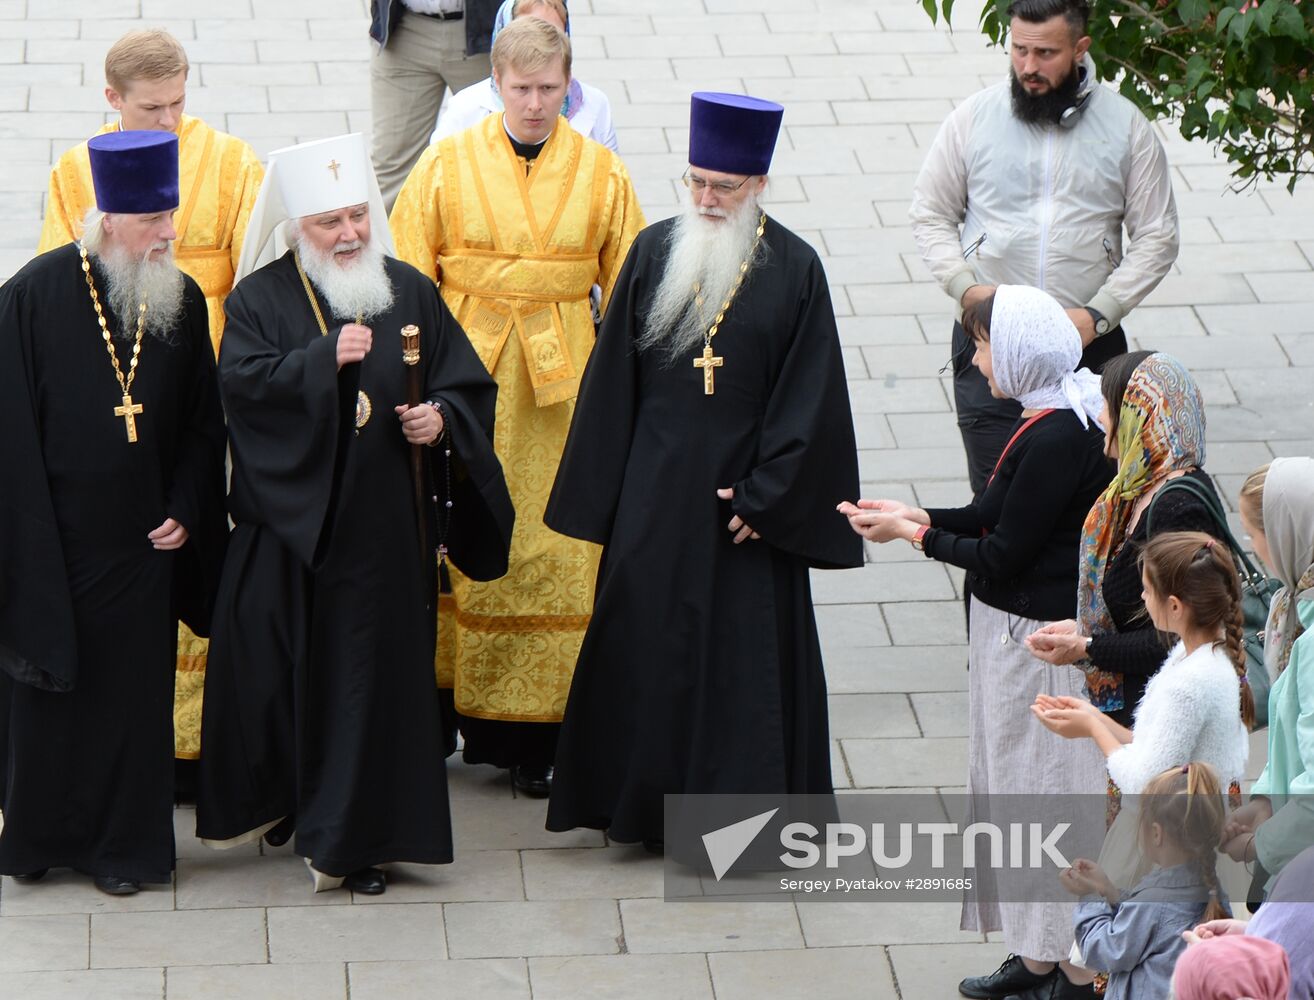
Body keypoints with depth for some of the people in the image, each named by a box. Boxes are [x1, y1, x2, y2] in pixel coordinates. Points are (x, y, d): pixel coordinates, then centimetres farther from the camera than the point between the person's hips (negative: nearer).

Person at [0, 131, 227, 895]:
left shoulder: (183, 302, -1)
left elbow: (202, 424, 8)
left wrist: (185, 510, -1)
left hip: (143, 540, 3)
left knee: (135, 689, 7)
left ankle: (125, 846, 20)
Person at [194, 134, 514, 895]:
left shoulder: (411, 294, 8)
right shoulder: (260, 300, 1)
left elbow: (471, 383, 10)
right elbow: (242, 381, -15)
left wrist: (444, 417, -11)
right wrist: (327, 357, -23)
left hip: (384, 531, 1)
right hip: (289, 522, -1)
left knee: (373, 675, 2)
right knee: (278, 668, 4)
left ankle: (355, 838, 8)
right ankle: (274, 797, 25)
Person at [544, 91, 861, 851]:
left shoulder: (794, 269, -6)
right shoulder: (655, 253, 1)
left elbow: (807, 398, -5)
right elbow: (614, 380, 5)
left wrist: (764, 495, -9)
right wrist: (606, 497, 3)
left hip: (745, 488, -2)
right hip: (657, 489, 2)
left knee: (747, 647, 2)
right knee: (648, 645, 7)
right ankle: (644, 807, 19)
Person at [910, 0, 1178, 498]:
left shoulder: (1125, 126, 1)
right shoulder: (974, 117, 3)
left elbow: (1157, 237, 3)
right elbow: (930, 214, 9)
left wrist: (1097, 315, -8)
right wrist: (965, 287, -8)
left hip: (1087, 344, 0)